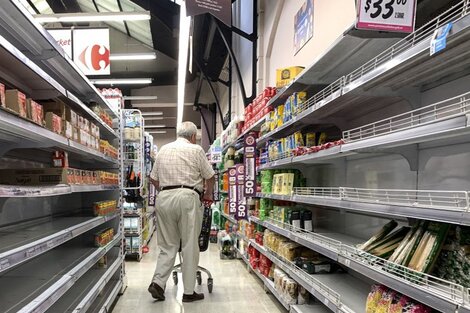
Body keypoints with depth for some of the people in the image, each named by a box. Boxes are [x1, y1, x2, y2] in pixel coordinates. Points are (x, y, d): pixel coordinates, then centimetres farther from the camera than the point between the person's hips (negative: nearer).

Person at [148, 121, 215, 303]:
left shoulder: (163, 150, 16)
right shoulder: (196, 150, 3)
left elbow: (153, 178, 18)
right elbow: (210, 177, 7)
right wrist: (208, 194, 24)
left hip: (163, 198, 5)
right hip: (187, 197, -4)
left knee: (167, 245, 15)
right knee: (190, 246, 3)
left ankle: (158, 282, 3)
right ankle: (189, 292, 10)